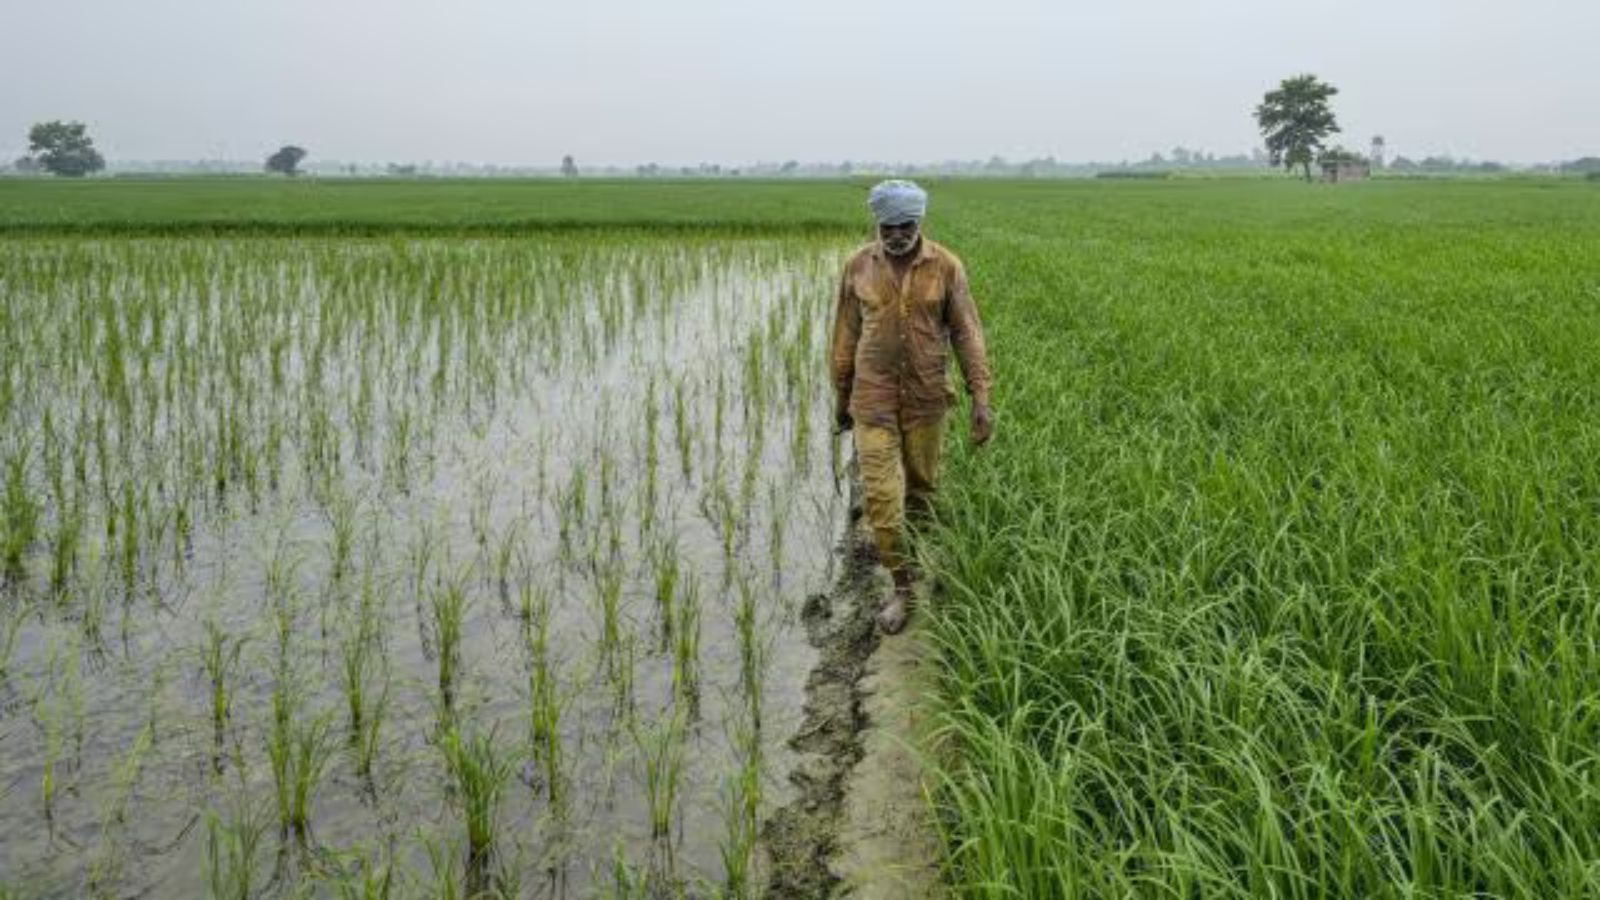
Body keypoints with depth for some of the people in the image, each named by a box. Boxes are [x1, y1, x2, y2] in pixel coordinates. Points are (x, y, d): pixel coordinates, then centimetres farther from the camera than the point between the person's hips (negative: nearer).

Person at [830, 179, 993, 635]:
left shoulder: (946, 267, -7)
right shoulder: (858, 266, -3)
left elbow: (966, 334, -4)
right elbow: (846, 334, 7)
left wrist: (981, 398, -10)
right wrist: (841, 397, 12)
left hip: (927, 398, 0)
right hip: (874, 397, 0)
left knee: (921, 487, 12)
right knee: (880, 494, -6)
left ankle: (918, 560, 36)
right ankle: (902, 586, 5)